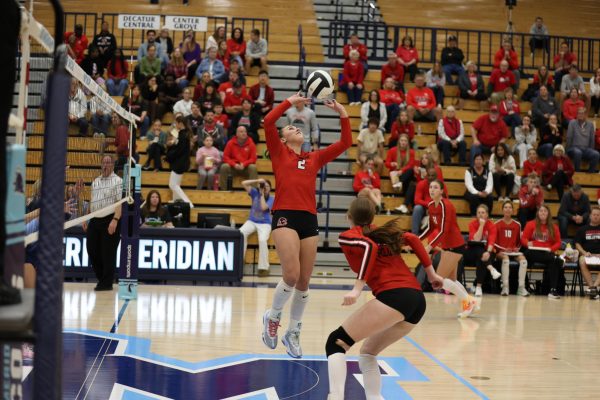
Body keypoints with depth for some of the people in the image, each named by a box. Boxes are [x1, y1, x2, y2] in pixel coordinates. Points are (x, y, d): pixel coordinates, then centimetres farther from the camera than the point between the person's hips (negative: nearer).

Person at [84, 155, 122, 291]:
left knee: (108, 253, -3)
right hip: (94, 220, 7)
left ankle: (107, 283, 6)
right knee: (92, 249, 7)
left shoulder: (117, 181, -5)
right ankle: (101, 277, 23)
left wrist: (115, 220, -22)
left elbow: (120, 203, -13)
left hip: (110, 220, -7)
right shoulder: (95, 182, 16)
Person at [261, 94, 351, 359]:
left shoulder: (315, 158, 22)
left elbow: (345, 143, 18)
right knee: (291, 275, -17)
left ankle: (293, 333, 22)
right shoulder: (279, 153, 11)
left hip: (309, 219, 4)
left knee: (303, 281, 5)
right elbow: (268, 121, -2)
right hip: (285, 216, -4)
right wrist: (291, 102, 4)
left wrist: (342, 114, 14)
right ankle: (272, 317, 10)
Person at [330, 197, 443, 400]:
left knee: (336, 343, -4)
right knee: (368, 352, 21)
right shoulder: (382, 232, 26)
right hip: (418, 299, 7)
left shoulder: (348, 236, 7)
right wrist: (431, 273, 25)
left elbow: (370, 247, -12)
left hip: (393, 295, -7)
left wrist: (357, 288, -17)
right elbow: (412, 239, 20)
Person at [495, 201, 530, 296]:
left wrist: (517, 248, 0)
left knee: (523, 259, -28)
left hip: (514, 251, 3)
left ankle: (521, 287, -27)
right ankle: (505, 287, -35)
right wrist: (502, 249, -11)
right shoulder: (497, 224, 4)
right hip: (501, 251, -3)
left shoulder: (517, 225, 12)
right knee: (505, 259, -37)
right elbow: (494, 241, 2)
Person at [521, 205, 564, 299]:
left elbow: (558, 243, 11)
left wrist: (551, 249, -9)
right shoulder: (531, 224, 12)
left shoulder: (553, 227, 16)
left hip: (547, 253, 2)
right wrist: (528, 243, -16)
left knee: (553, 262, -34)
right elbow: (523, 238, 7)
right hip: (533, 252, -2)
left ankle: (553, 290, -35)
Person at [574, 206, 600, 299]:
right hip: (586, 254, 1)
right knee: (582, 262, -36)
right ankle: (592, 287, -37)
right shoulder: (583, 229, 18)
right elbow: (577, 244, 13)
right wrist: (584, 252, -7)